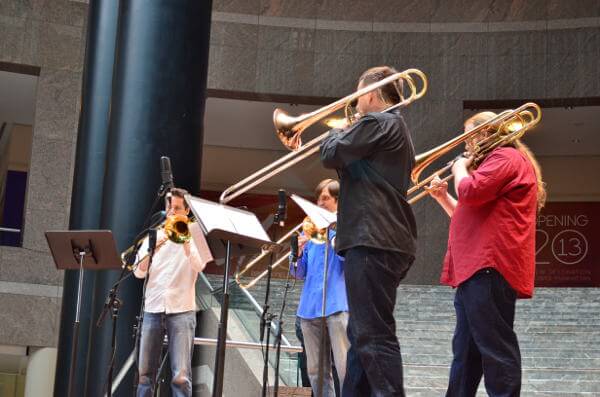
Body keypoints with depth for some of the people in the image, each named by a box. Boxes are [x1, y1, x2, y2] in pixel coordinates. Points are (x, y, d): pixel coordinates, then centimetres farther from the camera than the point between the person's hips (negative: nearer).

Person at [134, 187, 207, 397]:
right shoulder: (154, 235, 13)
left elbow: (200, 267, -11)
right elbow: (139, 273, 5)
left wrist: (185, 242, -18)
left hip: (181, 310, -3)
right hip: (153, 309, 3)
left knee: (181, 376, -11)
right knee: (145, 372, 4)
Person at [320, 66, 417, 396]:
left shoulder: (377, 122, -7)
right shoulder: (396, 129, 24)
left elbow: (330, 155, -8)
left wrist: (336, 133, 11)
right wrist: (346, 136, 20)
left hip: (373, 241, -11)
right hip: (387, 240, 11)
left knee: (374, 335, -14)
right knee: (362, 334, 12)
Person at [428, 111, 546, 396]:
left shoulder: (505, 157, -4)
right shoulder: (497, 161, 31)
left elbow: (469, 191, -20)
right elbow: (469, 217, 34)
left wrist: (460, 168, 0)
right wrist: (443, 197, 20)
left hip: (489, 268, -11)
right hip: (476, 268, 11)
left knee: (495, 348, -12)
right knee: (466, 352, 12)